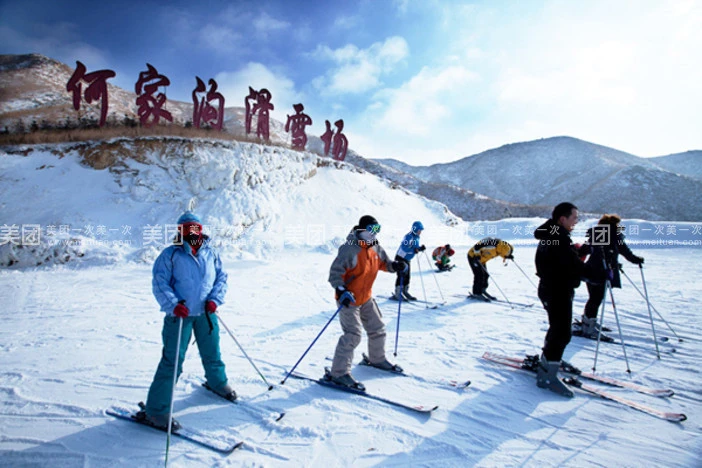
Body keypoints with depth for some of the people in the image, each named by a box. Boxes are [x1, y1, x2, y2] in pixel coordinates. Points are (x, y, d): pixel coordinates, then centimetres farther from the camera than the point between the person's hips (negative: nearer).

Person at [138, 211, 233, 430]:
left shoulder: (211, 253, 5)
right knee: (172, 361, -5)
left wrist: (215, 299, -8)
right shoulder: (170, 254, -5)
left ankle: (217, 382, 47)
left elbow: (221, 277, 8)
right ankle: (156, 410, 6)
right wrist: (173, 305, -23)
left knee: (212, 354, 20)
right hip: (179, 314, -4)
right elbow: (159, 283, -9)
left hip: (207, 314, 4)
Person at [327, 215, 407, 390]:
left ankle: (377, 359, 41)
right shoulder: (349, 249, -22)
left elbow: (383, 262, 17)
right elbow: (335, 272, -23)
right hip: (348, 300, -8)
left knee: (378, 329, 17)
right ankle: (338, 373, -4)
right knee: (353, 335, -15)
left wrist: (395, 266, -5)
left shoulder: (375, 248, 2)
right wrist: (341, 290, -38)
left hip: (366, 298, 8)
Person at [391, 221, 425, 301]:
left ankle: (405, 292, 21)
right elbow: (405, 248, -28)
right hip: (400, 258, -9)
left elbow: (416, 247, 13)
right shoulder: (408, 236, -21)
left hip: (407, 260, 9)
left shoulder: (416, 237, 8)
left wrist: (420, 248, -8)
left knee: (407, 276, 11)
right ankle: (397, 294, -3)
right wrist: (415, 250, -33)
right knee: (401, 276, -9)